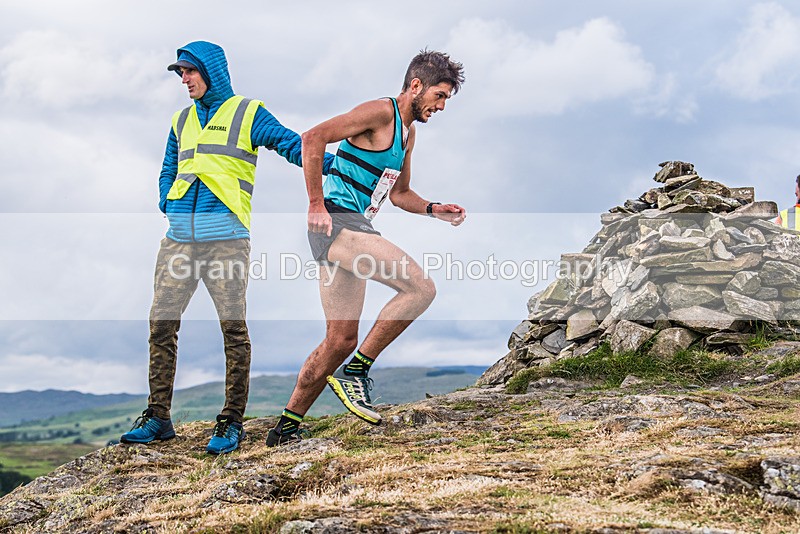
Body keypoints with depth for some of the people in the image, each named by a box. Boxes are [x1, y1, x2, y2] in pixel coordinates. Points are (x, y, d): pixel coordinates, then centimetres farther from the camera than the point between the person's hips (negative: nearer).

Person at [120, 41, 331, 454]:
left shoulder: (247, 113, 4)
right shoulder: (181, 121, 21)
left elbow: (291, 145, -5)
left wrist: (334, 164, -20)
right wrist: (168, 205, 11)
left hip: (225, 237, -5)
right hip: (179, 236, 6)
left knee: (233, 326, -5)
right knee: (162, 322, 2)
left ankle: (231, 422, 1)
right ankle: (157, 417, 9)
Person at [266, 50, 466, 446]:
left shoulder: (408, 132, 21)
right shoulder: (380, 113, -8)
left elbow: (399, 194, 30)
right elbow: (313, 139, -17)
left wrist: (436, 210, 13)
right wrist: (316, 203, -20)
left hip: (354, 228, 10)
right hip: (336, 221, -10)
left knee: (341, 340, 8)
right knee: (420, 287, -20)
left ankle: (287, 427, 15)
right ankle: (355, 371, -12)